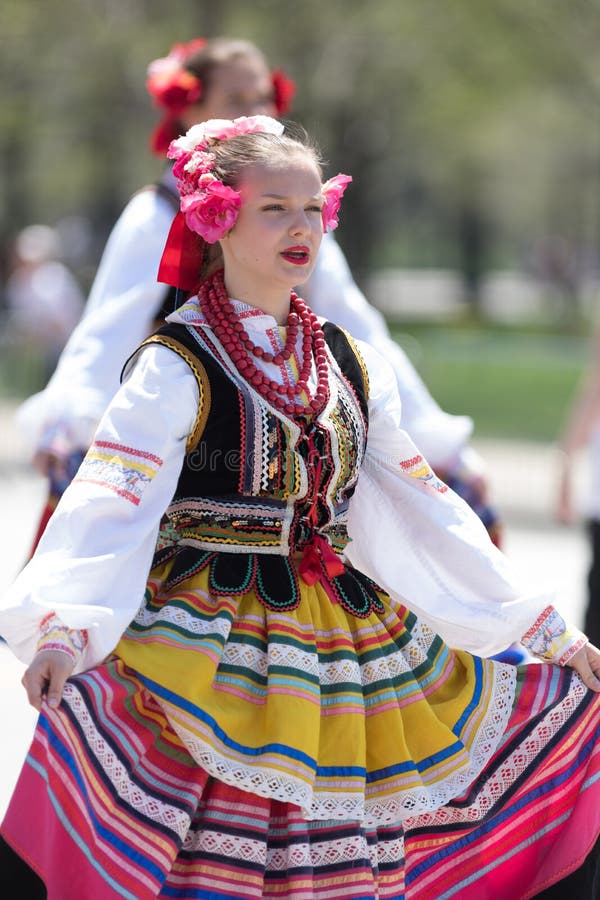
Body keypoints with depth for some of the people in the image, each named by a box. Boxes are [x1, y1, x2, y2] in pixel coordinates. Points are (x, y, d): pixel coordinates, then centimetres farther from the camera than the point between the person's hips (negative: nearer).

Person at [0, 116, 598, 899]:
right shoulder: (177, 366, -5)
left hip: (347, 632, 6)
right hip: (209, 645, -5)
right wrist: (64, 630, -35)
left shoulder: (350, 364, 13)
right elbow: (110, 500, -17)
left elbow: (421, 506, 18)